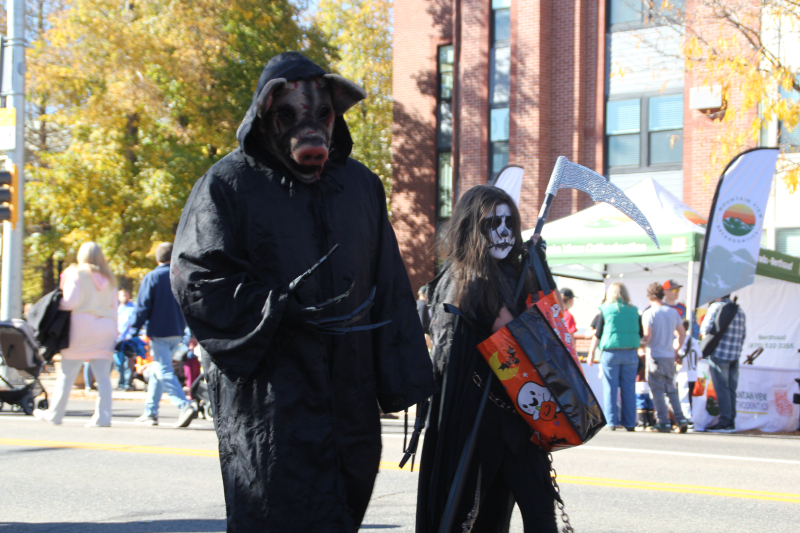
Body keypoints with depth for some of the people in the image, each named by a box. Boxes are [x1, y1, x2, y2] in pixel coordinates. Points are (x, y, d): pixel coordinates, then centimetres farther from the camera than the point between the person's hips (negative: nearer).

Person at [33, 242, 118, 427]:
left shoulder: (76, 273, -1)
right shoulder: (109, 278, 14)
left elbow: (71, 301, -12)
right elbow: (114, 306, 12)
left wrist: (58, 305, 6)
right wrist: (114, 332, 15)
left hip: (82, 324, -4)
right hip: (106, 327, 4)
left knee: (67, 373, 5)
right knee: (103, 376, 0)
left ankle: (55, 414, 13)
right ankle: (103, 416, -9)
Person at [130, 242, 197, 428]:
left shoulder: (152, 277, -6)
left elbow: (142, 307, -9)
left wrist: (134, 332, -6)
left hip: (159, 333, -6)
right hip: (177, 332, 6)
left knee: (164, 372, -8)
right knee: (157, 370, 16)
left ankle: (185, 405, -25)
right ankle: (150, 412, 19)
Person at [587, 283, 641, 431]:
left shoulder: (605, 310, -1)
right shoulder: (634, 311, 6)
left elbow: (597, 335, 1)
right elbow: (641, 335, 10)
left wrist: (591, 353, 9)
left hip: (610, 352, -2)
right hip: (630, 353, 2)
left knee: (610, 388, 2)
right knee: (628, 389, 6)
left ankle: (612, 421, -1)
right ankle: (629, 423, 7)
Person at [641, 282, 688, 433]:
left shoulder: (649, 314, -10)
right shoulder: (673, 312, 7)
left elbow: (648, 337, -15)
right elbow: (682, 333, 12)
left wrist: (640, 341, 6)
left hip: (655, 357, -5)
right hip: (670, 357, 5)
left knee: (658, 392, 0)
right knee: (672, 390, 14)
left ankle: (663, 422, -2)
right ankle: (681, 419, 6)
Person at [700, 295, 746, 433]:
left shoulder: (716, 307, -7)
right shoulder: (739, 310, 13)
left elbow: (705, 329, -10)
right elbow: (743, 333, 14)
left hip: (719, 354, -6)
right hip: (735, 356, 6)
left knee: (722, 389, -4)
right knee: (731, 389, 10)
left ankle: (725, 423, -5)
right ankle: (731, 422, 11)